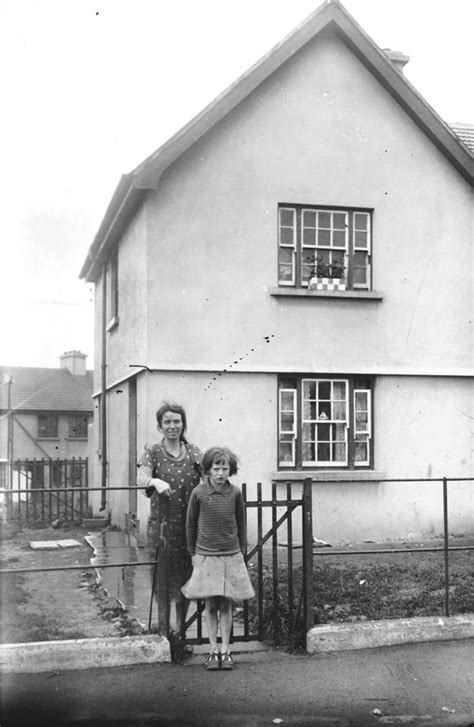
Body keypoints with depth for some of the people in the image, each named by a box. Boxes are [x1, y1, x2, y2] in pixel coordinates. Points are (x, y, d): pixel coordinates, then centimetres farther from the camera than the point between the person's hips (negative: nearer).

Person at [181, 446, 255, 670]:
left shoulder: (235, 493, -4)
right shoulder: (198, 493, -7)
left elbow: (241, 525, 8)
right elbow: (191, 525, 4)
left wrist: (241, 551, 10)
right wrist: (193, 553, 7)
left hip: (231, 556, 1)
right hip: (206, 556, -1)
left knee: (226, 604, 5)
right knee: (210, 605, 4)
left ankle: (225, 650, 13)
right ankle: (213, 650, 13)